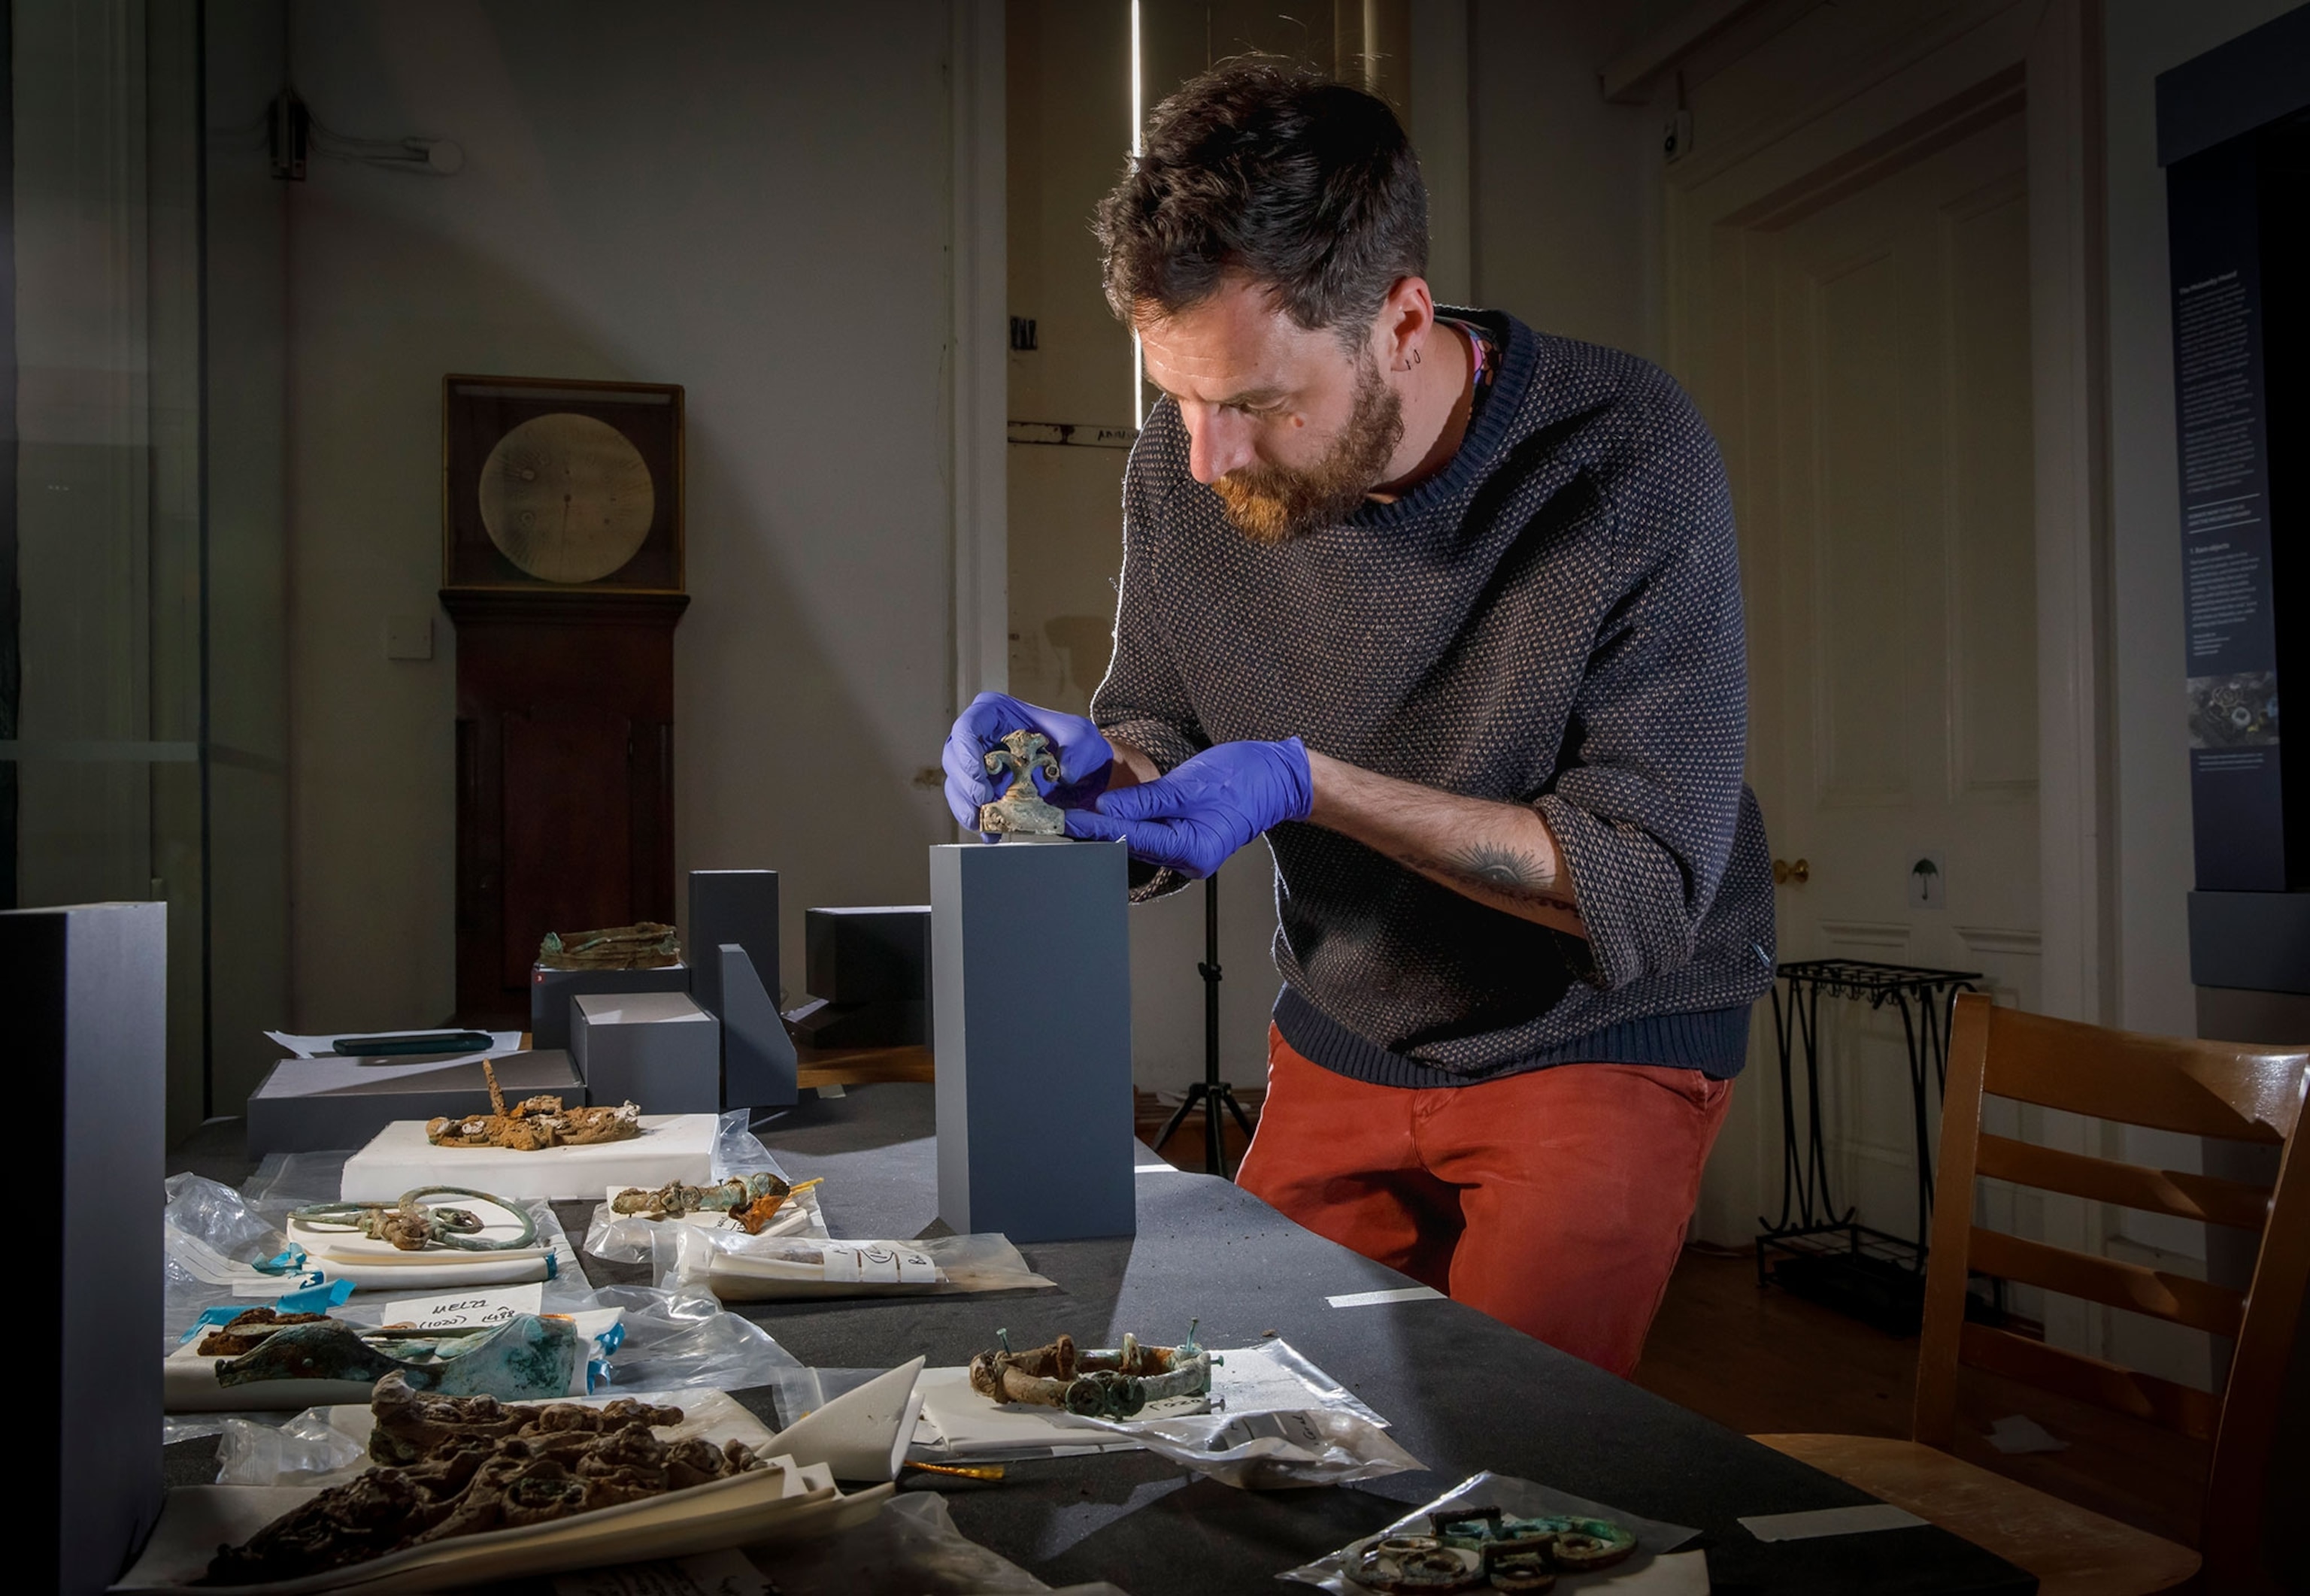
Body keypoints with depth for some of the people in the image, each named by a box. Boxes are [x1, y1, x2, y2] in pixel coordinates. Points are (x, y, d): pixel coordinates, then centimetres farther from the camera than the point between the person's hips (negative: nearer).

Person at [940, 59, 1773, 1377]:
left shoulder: (1626, 463, -25)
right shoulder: (1184, 474, -11)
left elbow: (1650, 892, -24)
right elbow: (1165, 754, 1)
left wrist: (1310, 785, -33)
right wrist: (1085, 764, -23)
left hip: (1602, 1034, -4)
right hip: (1344, 1033, 5)